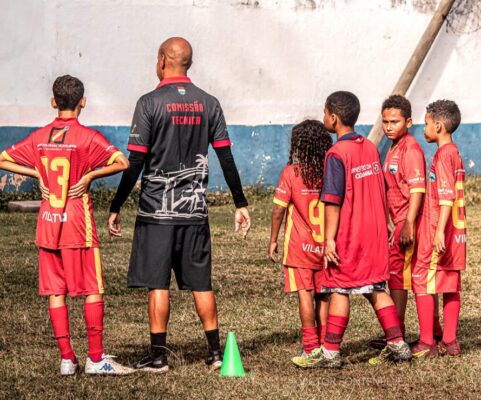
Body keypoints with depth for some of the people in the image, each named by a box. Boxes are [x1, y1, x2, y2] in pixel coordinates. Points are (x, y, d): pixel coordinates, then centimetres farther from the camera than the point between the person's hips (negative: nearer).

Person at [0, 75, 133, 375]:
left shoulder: (39, 137, 5)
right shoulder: (87, 137, -8)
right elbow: (122, 163, -20)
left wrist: (38, 174, 6)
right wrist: (90, 175, -10)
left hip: (47, 222, 4)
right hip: (78, 224, -4)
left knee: (56, 291, 7)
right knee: (93, 290, 2)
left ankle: (67, 358, 7)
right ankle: (96, 358, 0)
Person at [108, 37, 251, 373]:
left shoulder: (150, 103, -8)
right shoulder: (208, 104, 5)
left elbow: (135, 163, -10)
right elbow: (226, 159, 5)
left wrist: (116, 207, -4)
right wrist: (241, 204, 12)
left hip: (157, 208, -4)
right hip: (195, 207, 4)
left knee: (157, 283, 0)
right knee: (201, 283, 10)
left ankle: (158, 355, 0)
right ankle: (216, 352, 11)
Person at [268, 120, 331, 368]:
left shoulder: (292, 172, -8)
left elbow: (279, 208, -6)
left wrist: (273, 240, 4)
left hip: (300, 245, -4)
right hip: (326, 245, 4)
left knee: (305, 294, -5)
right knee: (323, 296, 10)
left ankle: (311, 349, -10)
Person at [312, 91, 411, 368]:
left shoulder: (337, 155, -14)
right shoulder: (371, 148, 8)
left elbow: (333, 201, -17)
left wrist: (329, 239, -16)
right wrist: (384, 225, 22)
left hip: (348, 235, -7)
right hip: (375, 231, 7)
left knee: (339, 291, -1)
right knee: (376, 289, 13)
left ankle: (331, 353, 3)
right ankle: (398, 345, 11)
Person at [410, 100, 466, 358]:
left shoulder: (443, 155, -14)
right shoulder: (455, 154, 16)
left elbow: (447, 196, -21)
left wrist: (439, 231, -25)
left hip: (437, 232, -9)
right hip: (455, 232, 9)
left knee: (422, 284, -5)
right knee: (450, 287, 9)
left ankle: (426, 343, -5)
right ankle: (450, 342, 12)